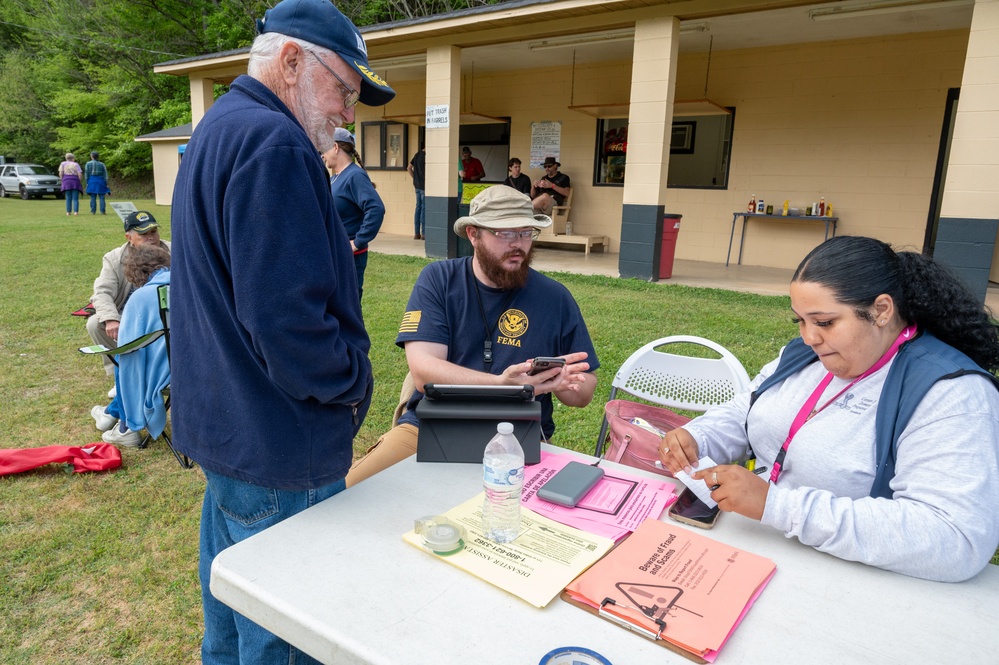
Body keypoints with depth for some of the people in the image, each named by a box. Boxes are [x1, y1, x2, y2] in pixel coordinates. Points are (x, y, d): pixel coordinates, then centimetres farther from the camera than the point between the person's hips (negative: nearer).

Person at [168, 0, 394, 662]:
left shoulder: (216, 131, 13)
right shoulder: (273, 143, -22)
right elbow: (288, 321, -28)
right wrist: (355, 380, -12)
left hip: (221, 426, 11)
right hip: (277, 451, -10)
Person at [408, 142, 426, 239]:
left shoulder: (417, 155, 13)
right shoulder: (425, 155, -12)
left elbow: (409, 168, 19)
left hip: (417, 185, 8)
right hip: (424, 185, -8)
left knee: (418, 207, 10)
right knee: (424, 208, -5)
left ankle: (416, 233, 10)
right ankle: (423, 233, -4)